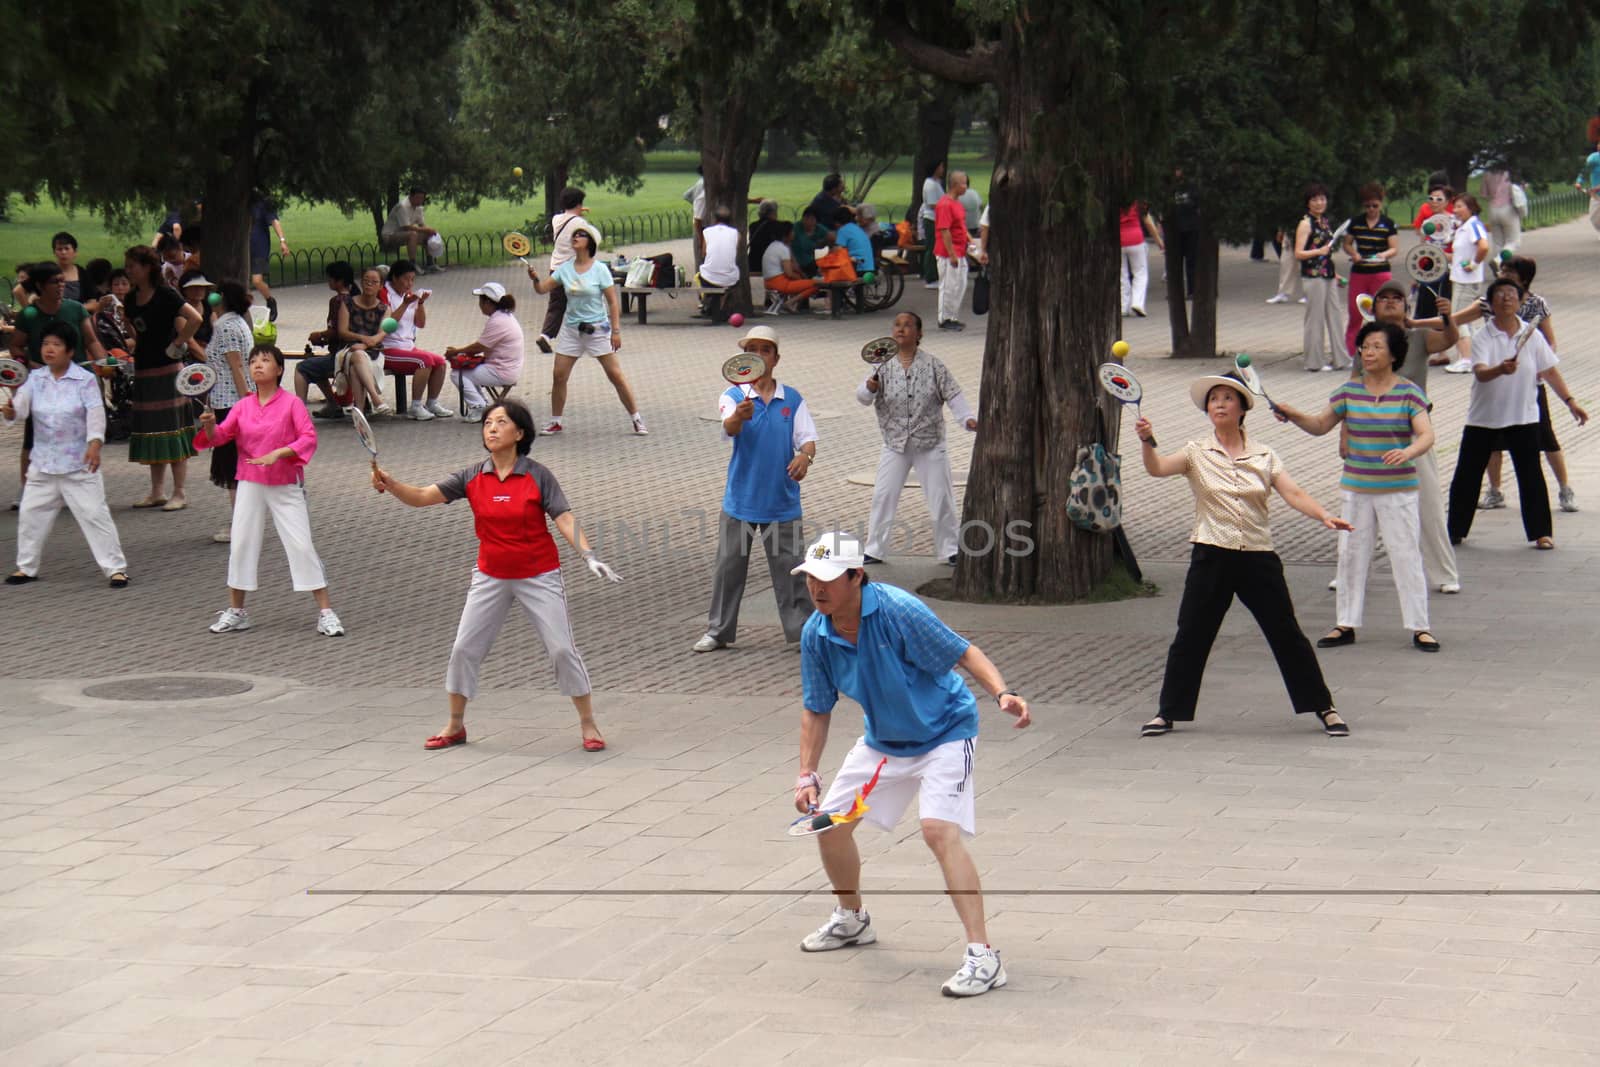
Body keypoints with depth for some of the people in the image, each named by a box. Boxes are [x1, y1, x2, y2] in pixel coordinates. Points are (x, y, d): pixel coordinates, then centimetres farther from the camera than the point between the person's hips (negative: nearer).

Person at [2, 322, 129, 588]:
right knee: (30, 513, 10)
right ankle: (26, 567, 26)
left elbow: (96, 412, -17)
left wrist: (95, 442, -32)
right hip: (43, 463, 5)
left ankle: (115, 568, -1)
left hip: (79, 464, -5)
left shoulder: (85, 379, -8)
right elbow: (22, 403, -9)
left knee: (94, 514, -6)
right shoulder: (36, 379, 4)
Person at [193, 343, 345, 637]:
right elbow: (220, 436, 2)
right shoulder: (243, 406, 5)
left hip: (286, 485, -4)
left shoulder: (292, 403, -6)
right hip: (250, 483, 4)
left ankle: (325, 612, -2)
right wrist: (209, 425, -20)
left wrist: (278, 453, -25)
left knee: (302, 545, -6)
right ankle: (236, 611, 18)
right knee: (241, 544, 5)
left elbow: (309, 438, -13)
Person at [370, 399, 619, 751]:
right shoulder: (472, 478, -2)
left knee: (562, 649, -5)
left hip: (538, 576, -3)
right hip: (491, 577, 4)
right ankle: (455, 726, 19)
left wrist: (589, 556, -29)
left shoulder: (538, 476, -10)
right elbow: (422, 497, -5)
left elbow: (565, 520, -15)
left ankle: (588, 725, 7)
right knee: (464, 649, 3)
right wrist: (390, 484, -23)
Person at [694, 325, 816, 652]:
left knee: (789, 567, 3)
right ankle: (718, 631, 18)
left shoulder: (792, 399, 4)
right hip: (740, 498, 0)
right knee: (728, 566, 6)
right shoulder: (733, 396, -3)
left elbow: (808, 438, -2)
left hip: (782, 499, 0)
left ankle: (803, 630, 12)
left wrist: (805, 456, -26)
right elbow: (728, 428, -23)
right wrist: (740, 416, -47)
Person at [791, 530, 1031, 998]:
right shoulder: (816, 635, -9)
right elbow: (816, 710, 2)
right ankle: (852, 919, 39)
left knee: (939, 829, -26)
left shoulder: (899, 611, -28)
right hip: (882, 740, 7)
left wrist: (1003, 693, -39)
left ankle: (983, 956, -27)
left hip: (944, 734, -7)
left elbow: (963, 652, -23)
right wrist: (807, 775, -8)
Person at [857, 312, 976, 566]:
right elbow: (862, 397, -8)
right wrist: (869, 388, -31)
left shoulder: (933, 366, -4)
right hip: (895, 445, 1)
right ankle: (874, 550, 12)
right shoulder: (883, 367, -2)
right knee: (882, 496, 1)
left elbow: (953, 395, -4)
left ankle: (950, 549, 17)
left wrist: (968, 418, -18)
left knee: (941, 499, 4)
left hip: (930, 444, -1)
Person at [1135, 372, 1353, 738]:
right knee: (1190, 636, 1)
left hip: (1258, 557, 1)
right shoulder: (1197, 454, 4)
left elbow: (1293, 494, -4)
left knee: (1287, 634, 3)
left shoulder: (1264, 457, 7)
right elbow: (1157, 469, -11)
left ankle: (1324, 707, 14)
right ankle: (1168, 713, 13)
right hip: (1211, 556, 0)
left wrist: (1325, 516, -22)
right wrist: (1147, 441, -31)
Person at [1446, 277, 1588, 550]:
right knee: (1467, 475, 5)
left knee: (1531, 475, 0)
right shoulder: (1484, 336, -10)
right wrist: (1501, 369, -47)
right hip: (1483, 418, -1)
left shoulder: (1532, 336, -1)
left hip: (1523, 417, 1)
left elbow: (1550, 371, 6)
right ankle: (1455, 531, 17)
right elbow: (1480, 373, -26)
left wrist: (1570, 401, 1)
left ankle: (1540, 532, 8)